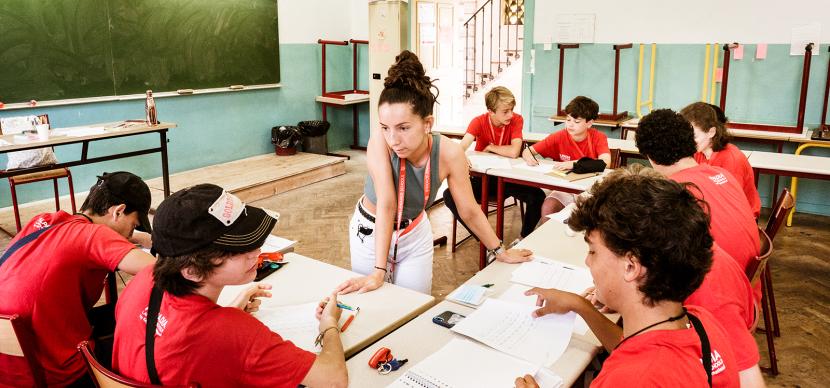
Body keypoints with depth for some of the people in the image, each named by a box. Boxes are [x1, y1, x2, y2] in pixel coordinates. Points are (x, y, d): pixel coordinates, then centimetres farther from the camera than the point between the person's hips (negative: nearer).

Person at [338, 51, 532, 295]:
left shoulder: (449, 153, -26)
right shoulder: (380, 142, -33)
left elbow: (469, 211, -14)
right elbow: (386, 205, -34)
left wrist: (500, 252, -4)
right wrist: (378, 272, -36)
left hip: (415, 233, 2)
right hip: (370, 232, -1)